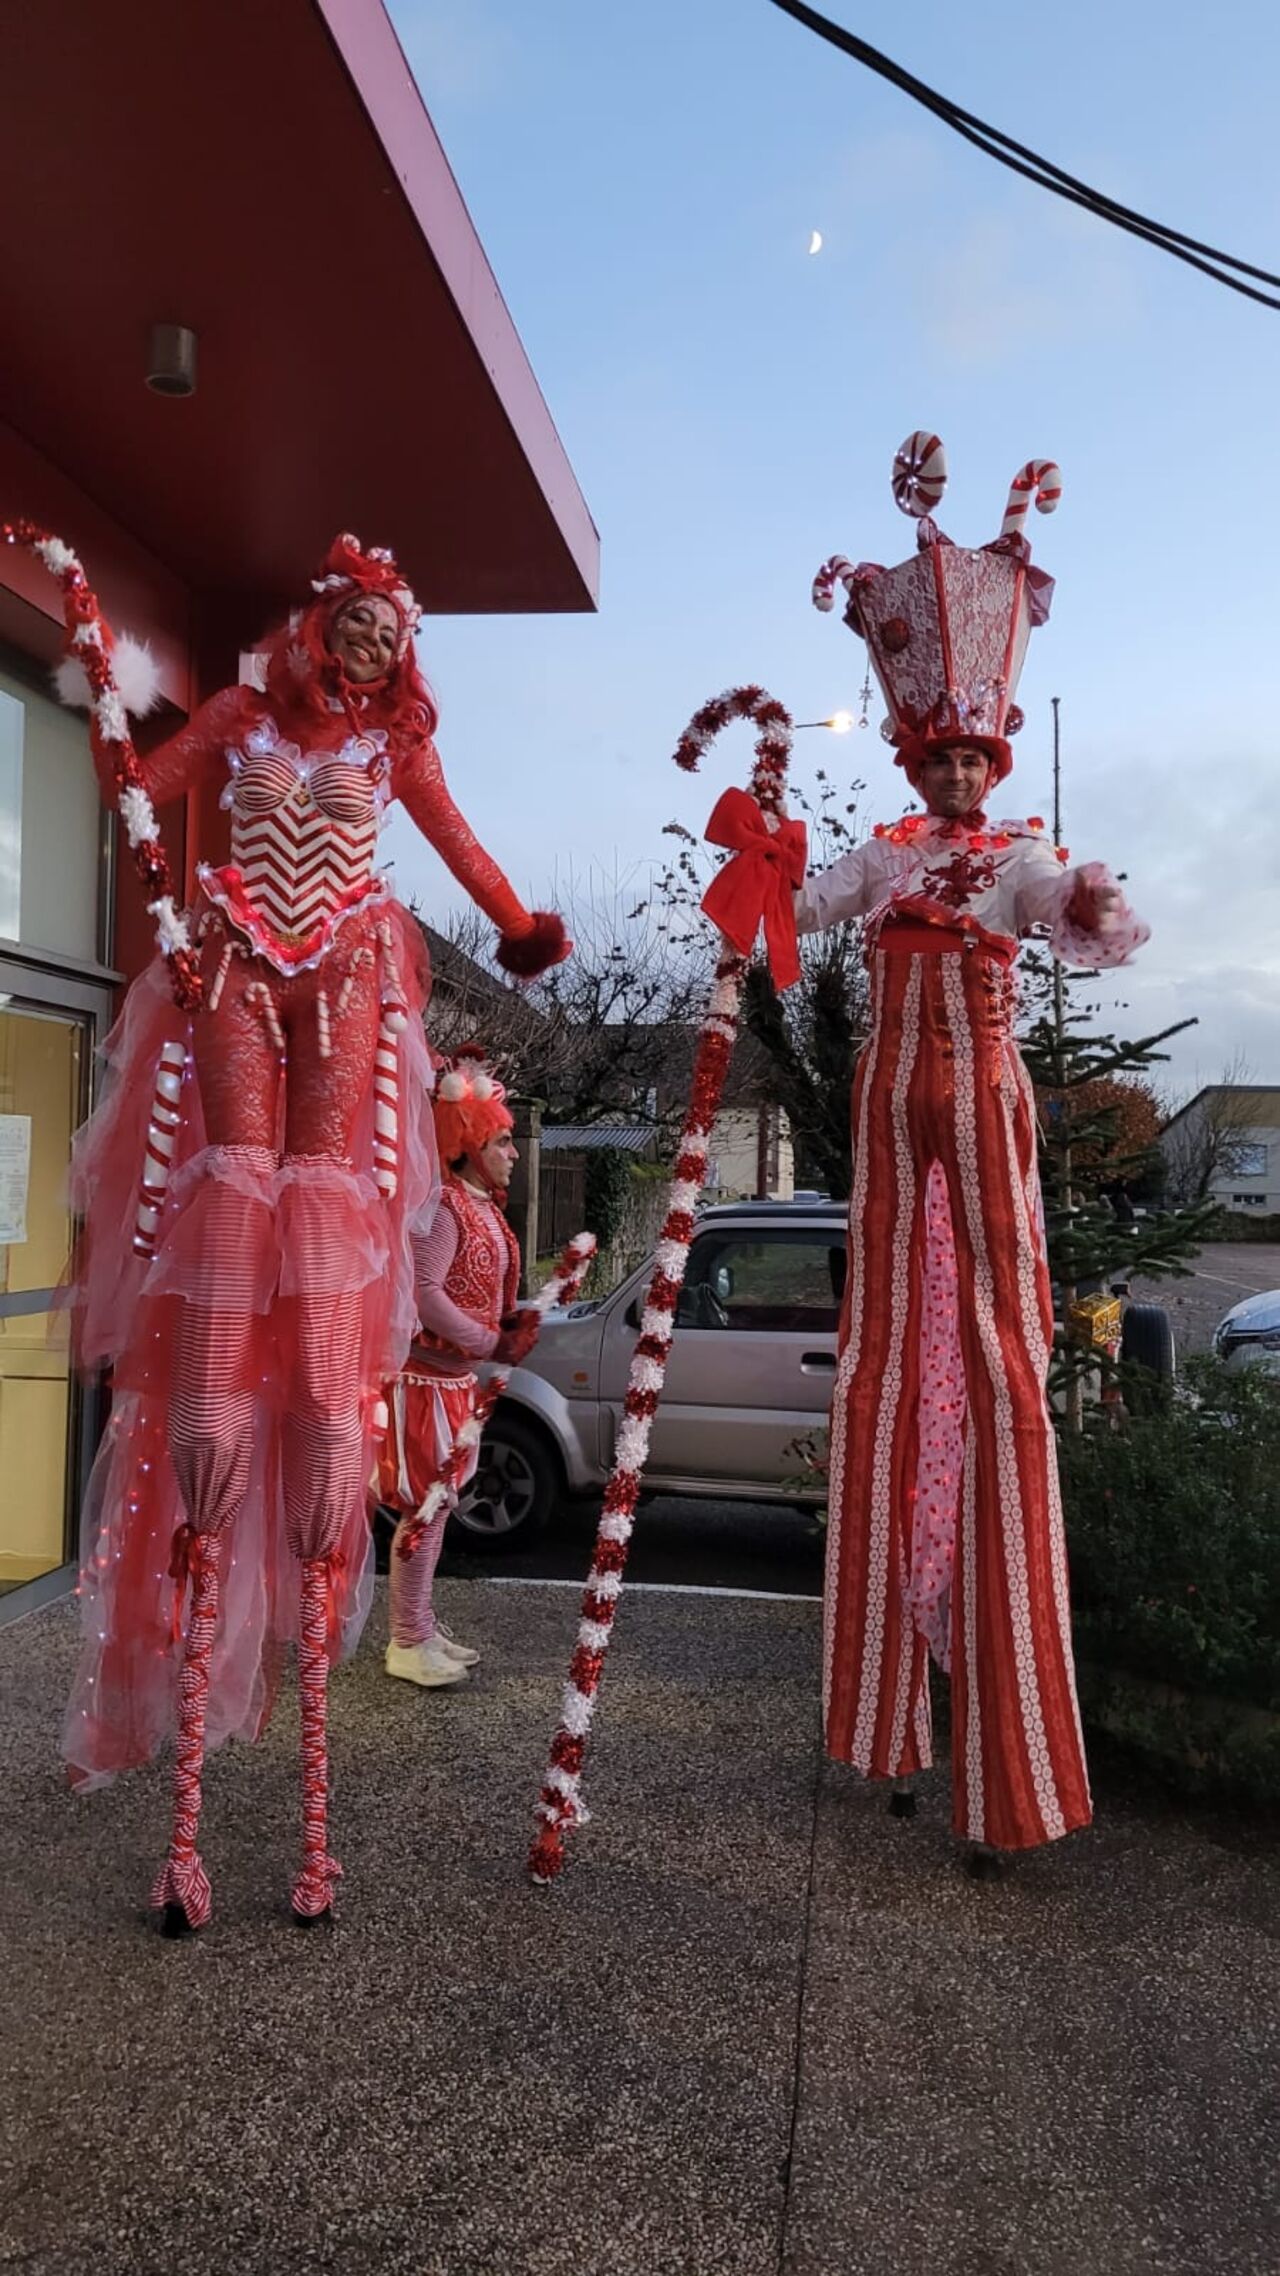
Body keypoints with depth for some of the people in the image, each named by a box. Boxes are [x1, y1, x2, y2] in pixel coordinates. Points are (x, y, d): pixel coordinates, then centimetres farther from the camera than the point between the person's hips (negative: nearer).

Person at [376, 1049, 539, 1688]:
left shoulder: (485, 1207, 11)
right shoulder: (442, 1209, -19)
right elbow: (425, 1293, -28)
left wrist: (514, 1319, -1)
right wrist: (493, 1344, -22)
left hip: (457, 1379, 10)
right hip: (426, 1378, -10)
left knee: (437, 1503, 16)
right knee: (426, 1506, -2)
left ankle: (421, 1627, 27)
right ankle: (408, 1643, 10)